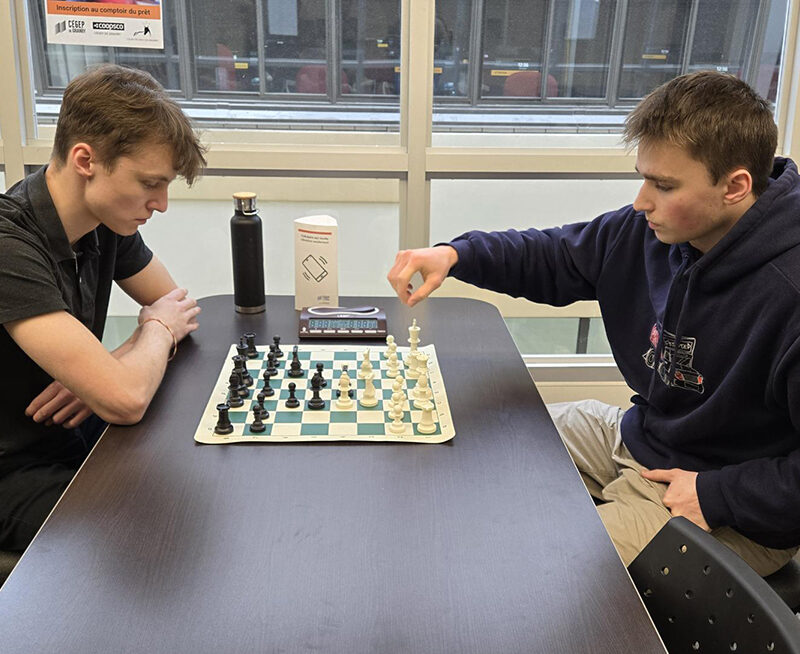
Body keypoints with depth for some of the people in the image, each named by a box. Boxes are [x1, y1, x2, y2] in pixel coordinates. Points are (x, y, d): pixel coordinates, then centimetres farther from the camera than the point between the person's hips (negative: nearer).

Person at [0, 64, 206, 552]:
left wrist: (111, 367, -14)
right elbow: (126, 400, -35)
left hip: (80, 433, 8)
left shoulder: (108, 219, -4)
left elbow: (180, 309, 7)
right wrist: (158, 329, -12)